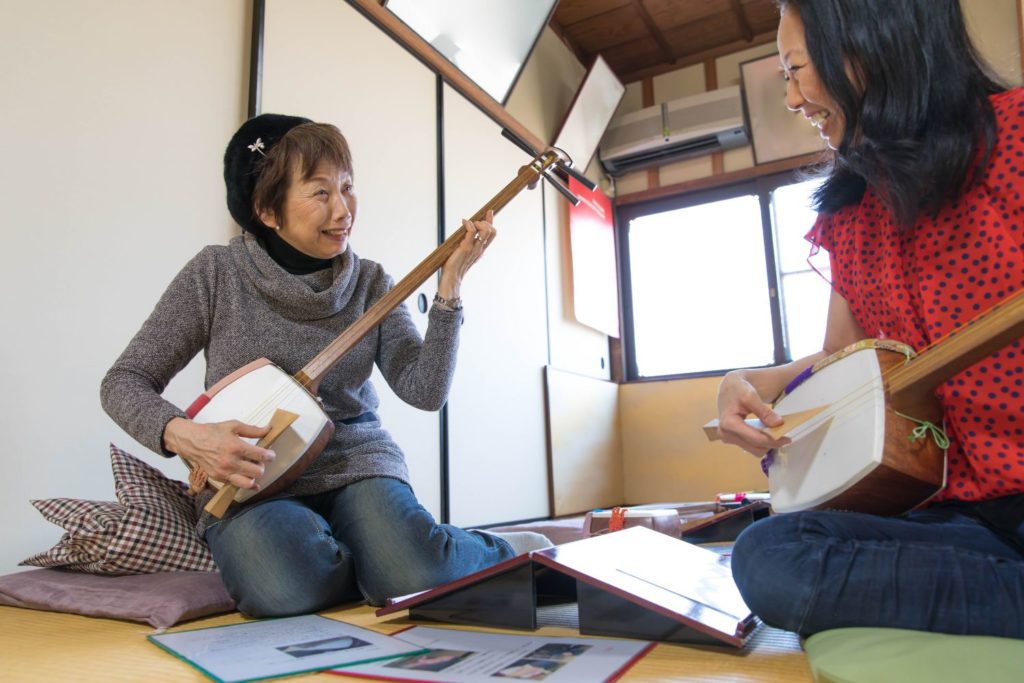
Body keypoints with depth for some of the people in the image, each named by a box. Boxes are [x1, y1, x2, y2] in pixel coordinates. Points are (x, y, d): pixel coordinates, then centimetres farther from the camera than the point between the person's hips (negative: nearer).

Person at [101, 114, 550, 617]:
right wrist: (183, 435, -20)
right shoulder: (216, 273, -4)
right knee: (285, 588, -33)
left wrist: (450, 286, -16)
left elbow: (425, 392, -8)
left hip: (355, 464, 1)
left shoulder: (368, 283, 1)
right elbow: (124, 381, 0)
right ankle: (383, 556, -1)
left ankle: (503, 554, 4)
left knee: (418, 577, -29)